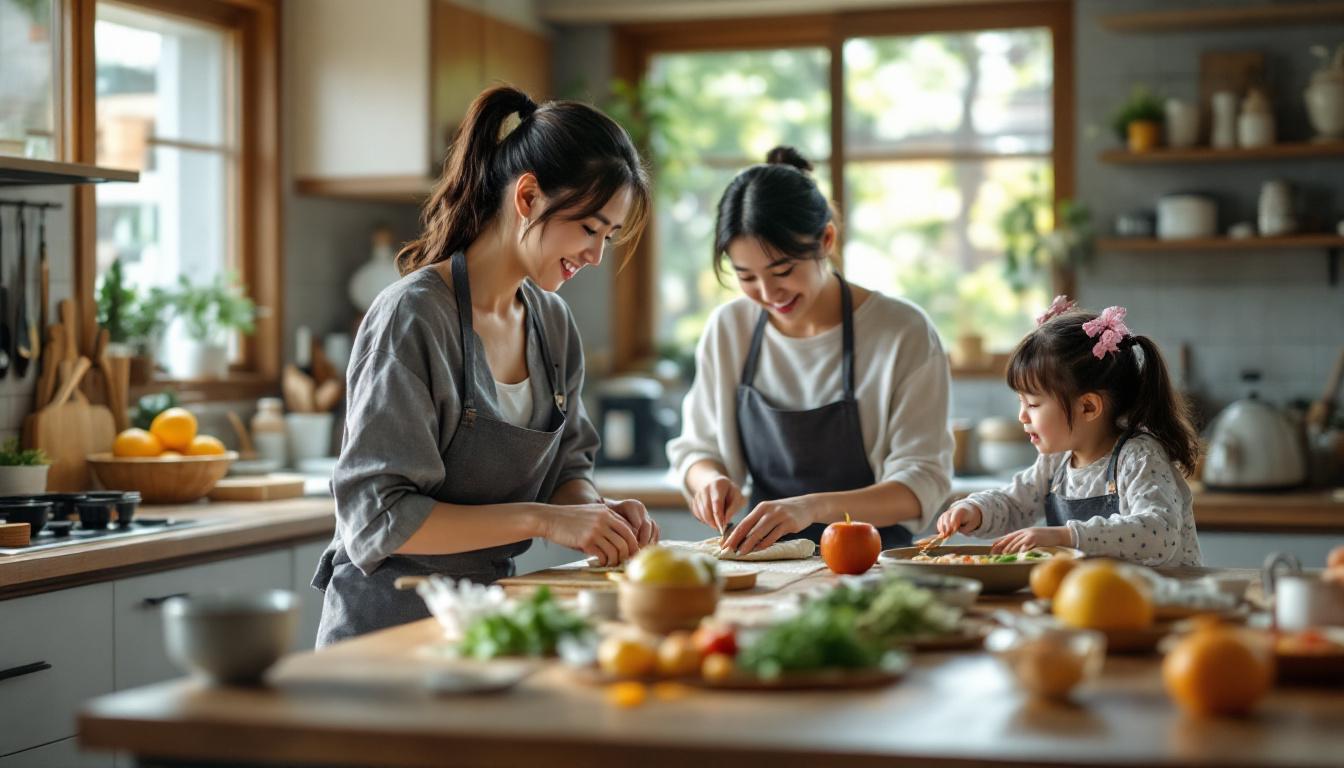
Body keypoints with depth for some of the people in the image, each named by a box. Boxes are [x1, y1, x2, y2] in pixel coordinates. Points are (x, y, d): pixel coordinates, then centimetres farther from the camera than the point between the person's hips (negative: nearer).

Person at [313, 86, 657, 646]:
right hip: (389, 618, -7)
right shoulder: (413, 317, -13)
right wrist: (543, 520, -20)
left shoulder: (552, 321, 8)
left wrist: (597, 513, -5)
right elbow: (378, 516, -17)